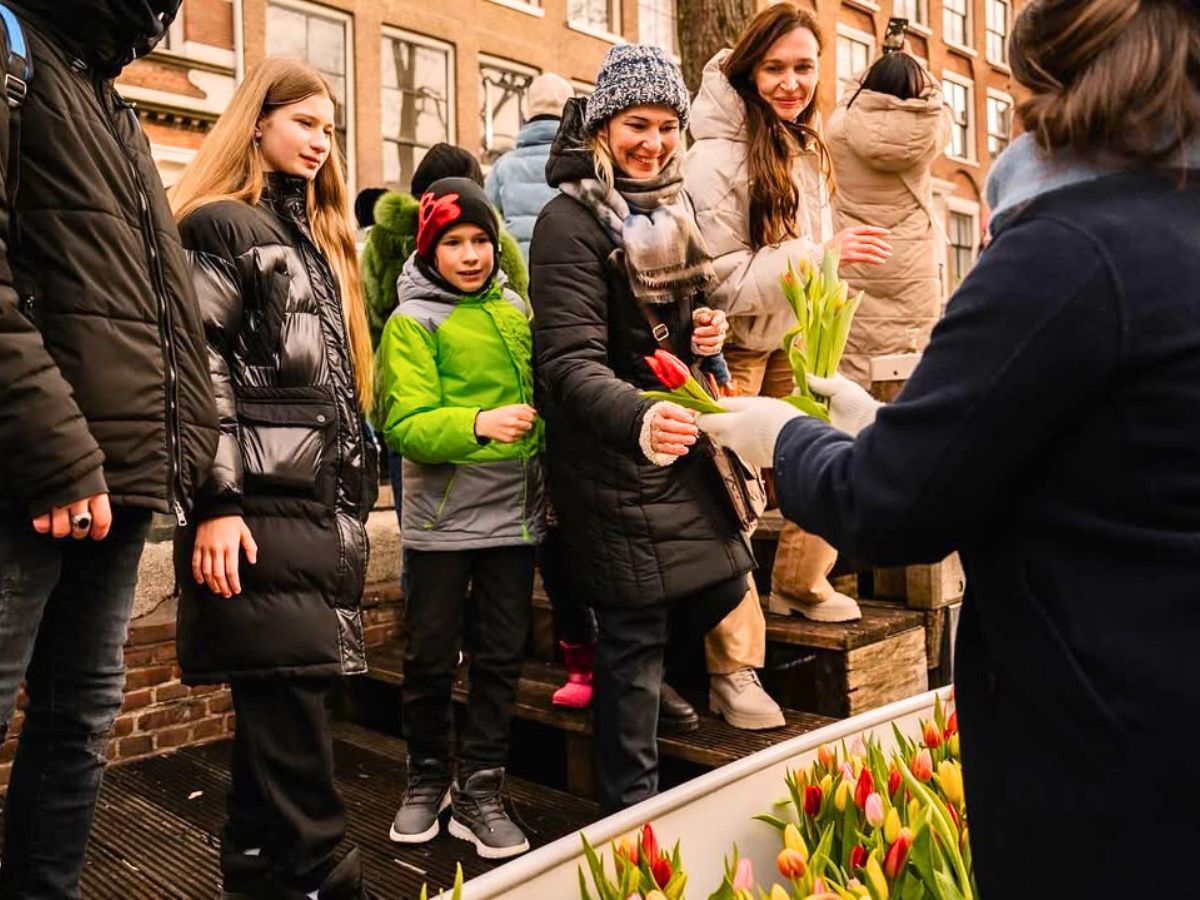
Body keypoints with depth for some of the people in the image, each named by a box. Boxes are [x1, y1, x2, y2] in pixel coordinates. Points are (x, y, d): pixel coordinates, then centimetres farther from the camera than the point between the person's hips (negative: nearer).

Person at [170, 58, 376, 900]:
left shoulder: (322, 239, 23)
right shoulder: (221, 227, -1)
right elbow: (200, 369, -12)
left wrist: (357, 493, 19)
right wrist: (215, 502, -19)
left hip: (330, 500, 8)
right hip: (262, 503, -8)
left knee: (285, 699, 12)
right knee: (289, 695, -7)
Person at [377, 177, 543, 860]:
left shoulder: (515, 308, 8)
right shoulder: (412, 322, -5)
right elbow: (406, 424, -16)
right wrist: (477, 424, -29)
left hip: (515, 512, 4)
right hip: (443, 516, -3)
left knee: (502, 656, 8)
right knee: (431, 657, 8)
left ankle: (480, 790, 22)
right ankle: (429, 780, 29)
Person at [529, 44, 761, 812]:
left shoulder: (671, 209, 11)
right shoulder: (571, 221, -13)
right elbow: (570, 360, -24)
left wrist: (706, 333, 1)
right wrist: (638, 418, -44)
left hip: (686, 451, 8)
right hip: (617, 461, -8)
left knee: (723, 593, 14)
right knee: (635, 641, 1)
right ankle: (632, 816, 18)